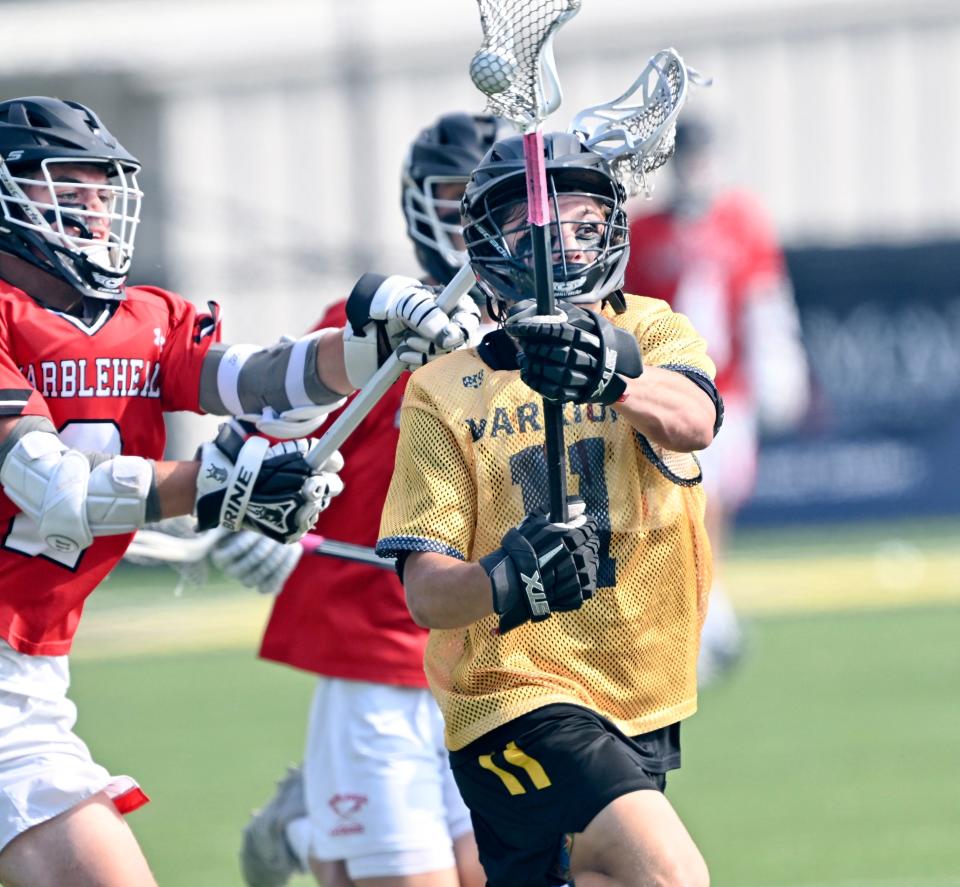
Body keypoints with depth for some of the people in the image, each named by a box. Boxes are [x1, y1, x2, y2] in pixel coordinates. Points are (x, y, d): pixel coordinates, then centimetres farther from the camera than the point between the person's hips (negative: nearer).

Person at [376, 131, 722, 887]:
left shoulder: (648, 331, 4)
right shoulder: (445, 392, -3)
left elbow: (693, 421, -21)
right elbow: (425, 591, -11)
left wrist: (613, 375, -43)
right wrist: (505, 583, -34)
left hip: (643, 706, 5)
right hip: (517, 695, -5)